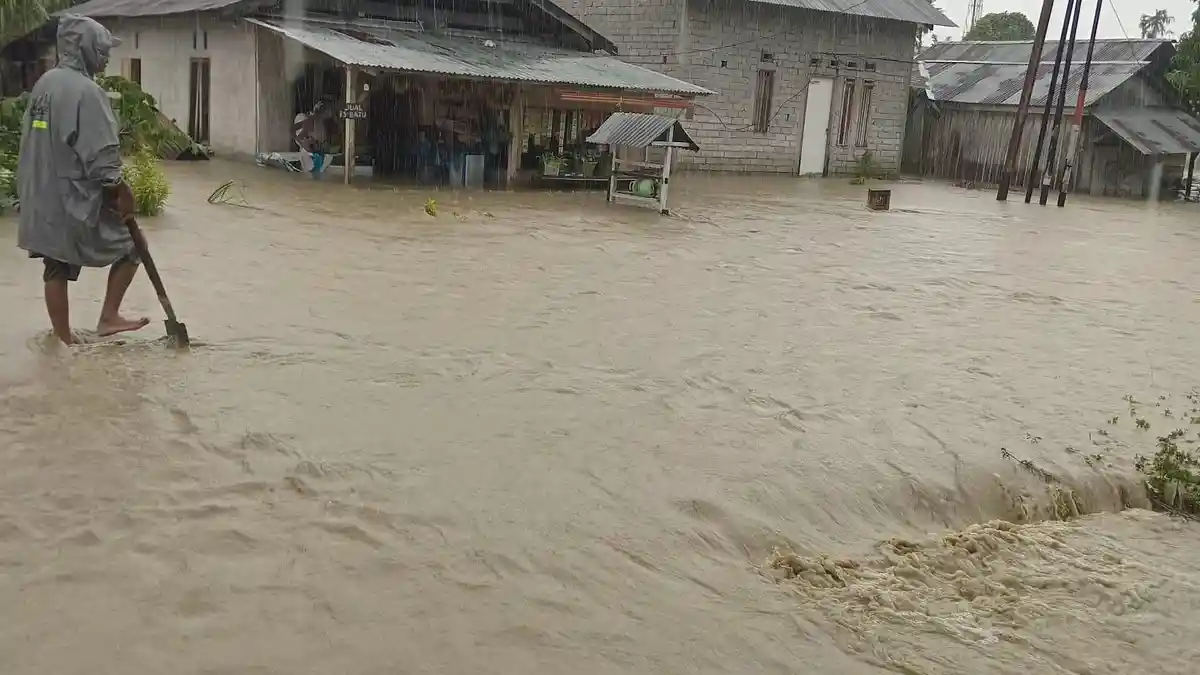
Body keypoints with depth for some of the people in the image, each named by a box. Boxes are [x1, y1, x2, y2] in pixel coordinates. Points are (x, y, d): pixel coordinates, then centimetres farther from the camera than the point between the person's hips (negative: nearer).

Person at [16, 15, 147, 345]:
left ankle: (63, 340, 19)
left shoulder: (43, 84, 10)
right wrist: (121, 193, -10)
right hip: (76, 198, -8)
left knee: (56, 268, 12)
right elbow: (101, 156, -20)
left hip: (43, 199, 8)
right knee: (129, 245, 10)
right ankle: (108, 317, 9)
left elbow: (34, 140, 17)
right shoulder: (86, 90, -17)